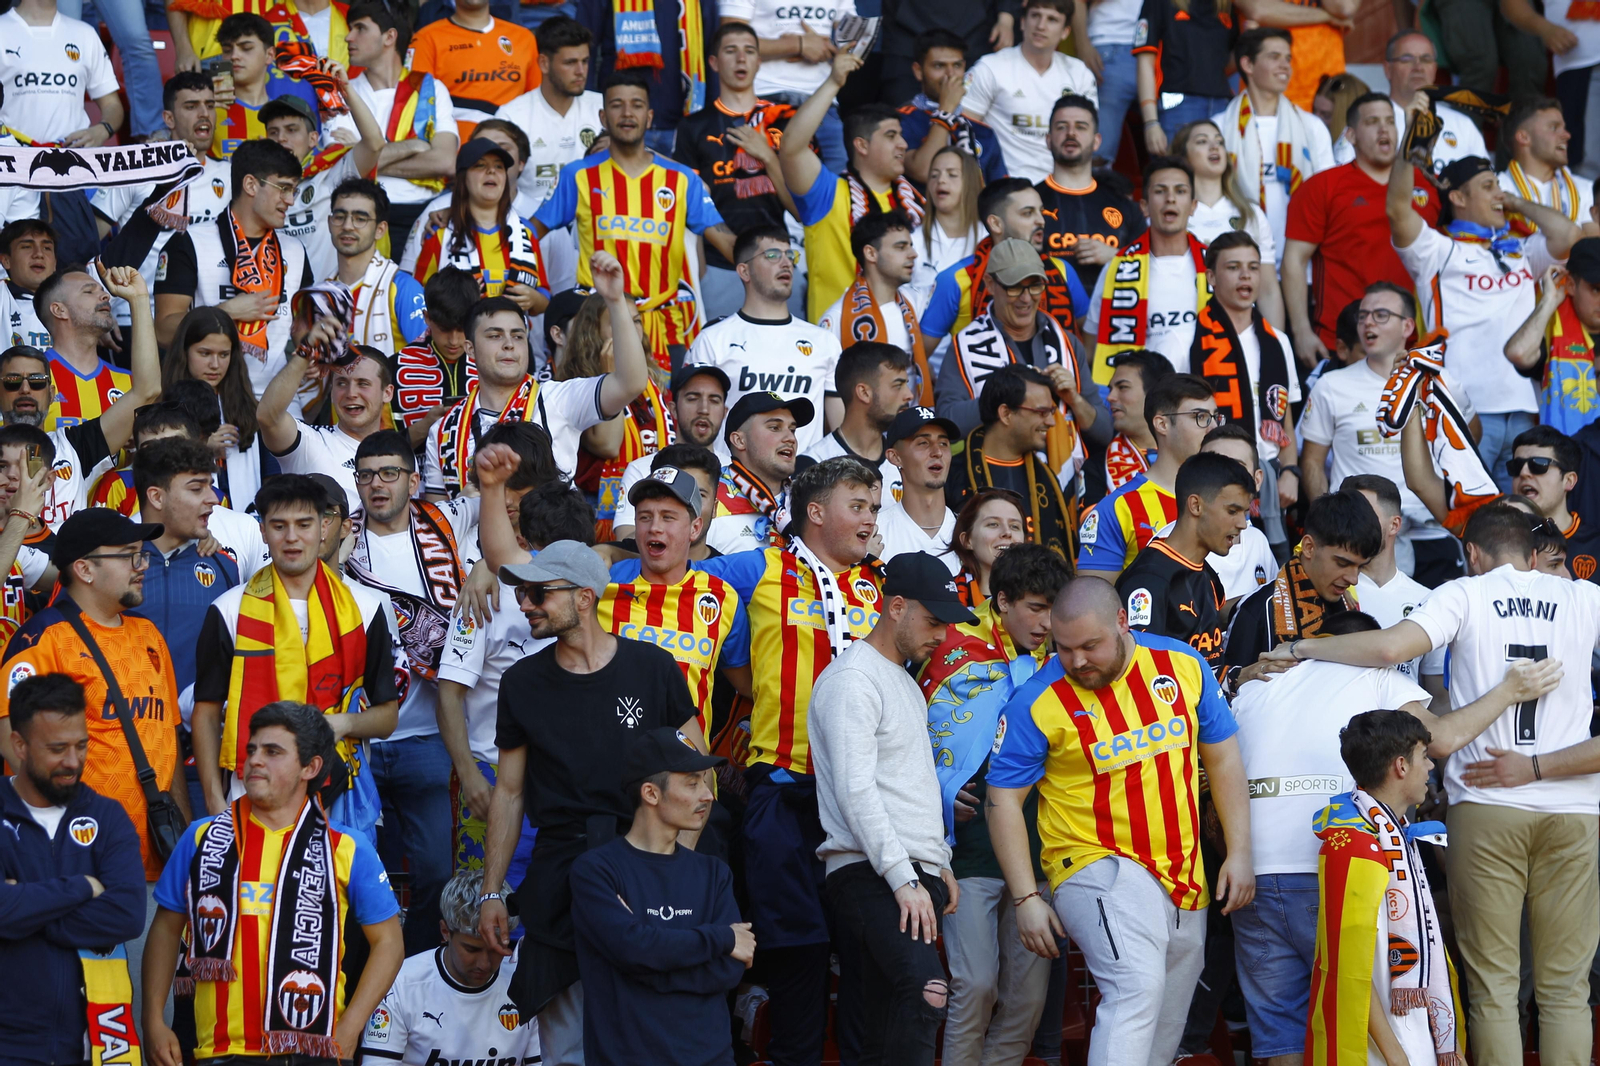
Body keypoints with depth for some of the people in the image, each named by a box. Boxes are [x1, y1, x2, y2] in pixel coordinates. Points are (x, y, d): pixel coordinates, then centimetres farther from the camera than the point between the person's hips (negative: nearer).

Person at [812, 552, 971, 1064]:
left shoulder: (907, 683, 24)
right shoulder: (852, 679, -7)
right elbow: (856, 791, -15)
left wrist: (940, 865, 21)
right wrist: (904, 879, -19)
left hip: (914, 874, 9)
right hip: (869, 873, -9)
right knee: (926, 991, -29)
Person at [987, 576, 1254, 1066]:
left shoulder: (1183, 665, 1)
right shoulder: (1038, 703, -10)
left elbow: (1222, 755, 11)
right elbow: (1003, 800, -5)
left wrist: (1239, 853, 7)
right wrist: (1026, 898, -10)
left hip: (1183, 878, 5)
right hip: (1095, 863, -5)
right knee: (1138, 985, -28)